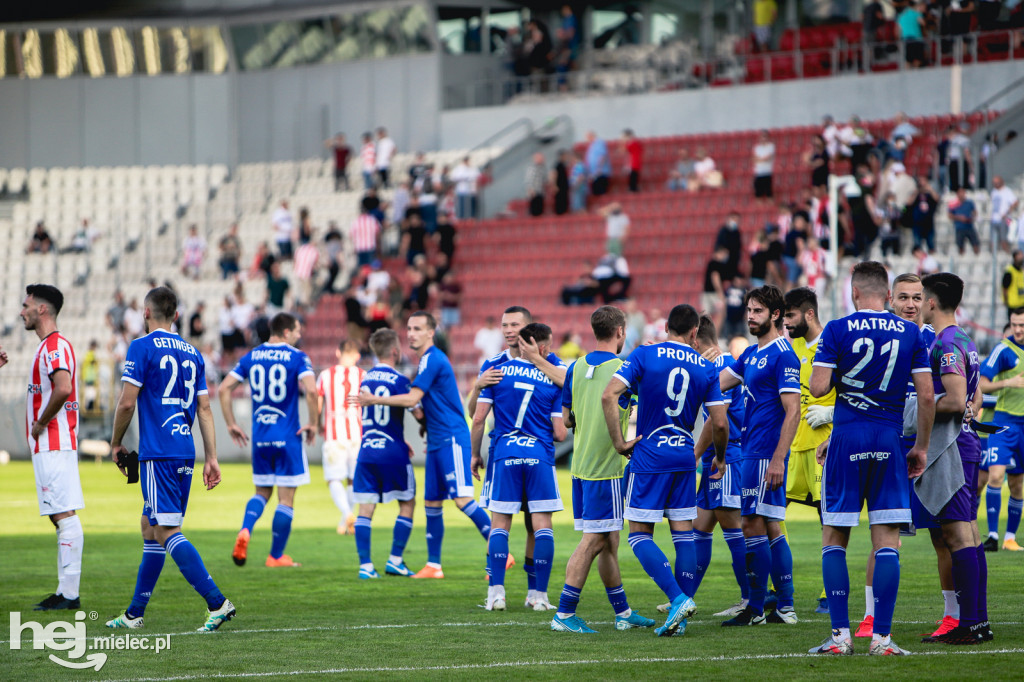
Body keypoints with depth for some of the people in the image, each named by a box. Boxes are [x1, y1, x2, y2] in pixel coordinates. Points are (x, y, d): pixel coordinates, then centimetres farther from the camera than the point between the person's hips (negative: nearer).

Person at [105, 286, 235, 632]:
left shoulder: (142, 347, -6)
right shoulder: (192, 353, 14)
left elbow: (126, 403, -10)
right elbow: (204, 409, 12)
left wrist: (116, 444, 4)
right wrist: (211, 458, 12)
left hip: (157, 454, -8)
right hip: (185, 453, 8)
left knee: (167, 531, -9)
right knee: (150, 527, 15)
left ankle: (217, 602, -20)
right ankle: (134, 613, 20)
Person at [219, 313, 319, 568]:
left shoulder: (251, 357, 7)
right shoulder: (296, 357, -6)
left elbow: (224, 388, 3)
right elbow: (311, 389, -22)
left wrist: (231, 424, 10)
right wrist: (313, 423, -10)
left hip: (259, 437, 4)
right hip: (288, 437, -4)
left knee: (262, 492, 18)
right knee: (286, 498, 5)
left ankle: (245, 531, -9)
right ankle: (276, 556, 7)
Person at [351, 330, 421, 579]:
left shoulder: (365, 378, 9)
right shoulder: (398, 380, -11)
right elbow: (417, 414, -11)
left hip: (366, 450, 5)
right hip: (392, 451, -5)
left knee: (365, 507, 2)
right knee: (407, 504, 11)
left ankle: (365, 565, -4)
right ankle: (395, 560, 6)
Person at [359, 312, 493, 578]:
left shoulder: (433, 359, -12)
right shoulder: (428, 359, 18)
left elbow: (412, 399, -15)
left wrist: (375, 400, -8)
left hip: (452, 439, -10)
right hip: (437, 442, 10)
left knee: (463, 499, -15)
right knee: (432, 503, 8)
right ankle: (433, 565, 11)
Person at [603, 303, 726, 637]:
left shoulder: (644, 355, -5)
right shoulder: (705, 368, 2)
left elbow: (609, 395, -15)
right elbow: (720, 423, 0)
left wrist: (619, 442, -7)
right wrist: (720, 458, 19)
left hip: (649, 458, -3)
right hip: (685, 458, 3)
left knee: (640, 535, 1)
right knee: (684, 535, 8)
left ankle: (678, 598, -17)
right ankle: (679, 619, 5)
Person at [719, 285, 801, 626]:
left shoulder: (782, 355, -12)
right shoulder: (752, 354, 17)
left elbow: (793, 411, -17)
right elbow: (716, 383, 25)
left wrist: (778, 459, -21)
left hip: (765, 454, -9)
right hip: (753, 452, 9)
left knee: (754, 526, -8)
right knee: (771, 529, 9)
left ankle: (755, 609, -5)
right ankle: (785, 607, 12)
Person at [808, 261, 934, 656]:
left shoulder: (837, 330, -3)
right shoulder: (910, 334, 3)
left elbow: (818, 388, -9)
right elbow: (926, 395, 1)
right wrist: (921, 448, 11)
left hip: (847, 437, -1)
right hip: (890, 441, 1)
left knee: (834, 538, 8)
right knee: (887, 541, 2)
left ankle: (840, 634, 2)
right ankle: (882, 636, -2)